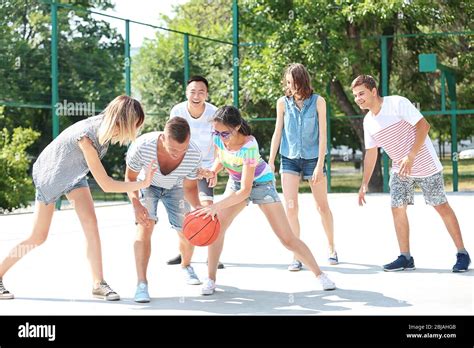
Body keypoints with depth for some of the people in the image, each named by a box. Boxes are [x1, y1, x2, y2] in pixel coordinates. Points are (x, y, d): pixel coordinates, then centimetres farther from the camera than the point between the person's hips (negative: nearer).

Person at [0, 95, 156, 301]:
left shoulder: (104, 126, -21)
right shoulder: (87, 137, -41)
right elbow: (106, 185, -36)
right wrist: (143, 184, -35)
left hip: (74, 173, 6)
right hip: (49, 174, -6)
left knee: (90, 222, -12)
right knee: (38, 237, 0)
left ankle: (98, 284, -10)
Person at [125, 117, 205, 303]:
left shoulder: (194, 154, -35)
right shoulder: (142, 146, -42)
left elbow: (189, 187, -18)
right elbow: (130, 178, -22)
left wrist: (198, 207, -37)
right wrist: (136, 204, -38)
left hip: (175, 188, 2)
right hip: (147, 185, -2)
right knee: (145, 225, -24)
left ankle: (186, 266, 38)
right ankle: (142, 284, -18)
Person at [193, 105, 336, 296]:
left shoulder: (249, 146, -37)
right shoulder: (218, 138, -20)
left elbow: (245, 191, -37)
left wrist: (217, 206, -44)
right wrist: (213, 171, -18)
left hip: (261, 182, -5)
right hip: (236, 182, 5)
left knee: (287, 238, -6)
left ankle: (319, 274, 9)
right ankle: (211, 279, -3)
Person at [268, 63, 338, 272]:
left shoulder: (318, 102, -6)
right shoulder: (283, 103, -1)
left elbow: (322, 134, -6)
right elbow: (278, 132, 5)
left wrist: (320, 164, -11)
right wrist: (271, 161, 2)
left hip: (313, 158, -1)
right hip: (289, 159, 1)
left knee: (322, 206, 10)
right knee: (290, 208, -8)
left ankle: (332, 249, 29)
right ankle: (296, 257, -2)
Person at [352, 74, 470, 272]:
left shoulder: (397, 103, -18)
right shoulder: (368, 122, 3)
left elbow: (423, 125, -24)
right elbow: (371, 153, 12)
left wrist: (411, 156, -31)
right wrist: (364, 184, 7)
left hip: (426, 166, -6)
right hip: (400, 171, 6)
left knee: (441, 207, 0)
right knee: (397, 208, -4)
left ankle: (462, 254, 10)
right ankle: (405, 258, 6)